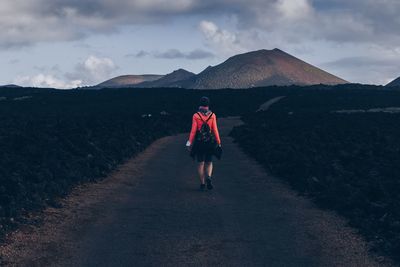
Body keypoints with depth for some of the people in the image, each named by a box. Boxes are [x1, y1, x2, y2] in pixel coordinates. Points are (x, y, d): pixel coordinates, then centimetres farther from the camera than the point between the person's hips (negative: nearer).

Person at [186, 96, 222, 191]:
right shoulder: (212, 115, -3)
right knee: (209, 162, 12)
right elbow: (215, 130, -5)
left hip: (199, 142, 0)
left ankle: (202, 184, 8)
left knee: (201, 163, 11)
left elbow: (193, 131, -9)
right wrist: (219, 143, 1)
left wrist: (190, 143, -4)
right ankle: (208, 177, -16)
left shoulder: (196, 115, -6)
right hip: (210, 142, 0)